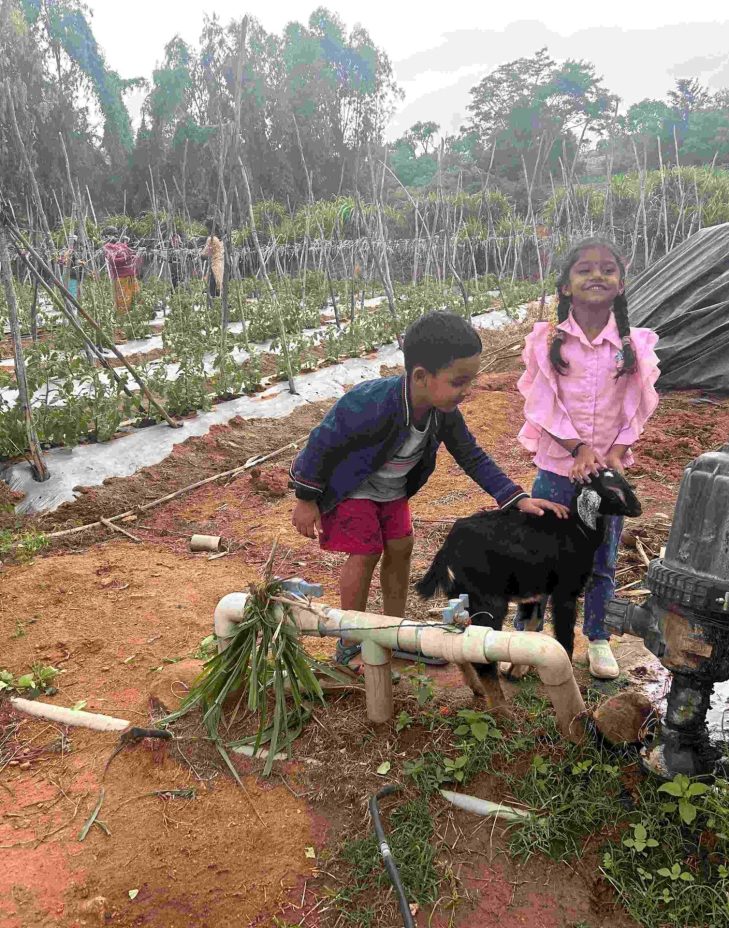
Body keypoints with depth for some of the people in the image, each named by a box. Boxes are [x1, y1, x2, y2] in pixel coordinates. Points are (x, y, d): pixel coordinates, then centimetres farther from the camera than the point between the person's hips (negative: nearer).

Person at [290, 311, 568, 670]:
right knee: (366, 554, -8)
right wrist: (306, 501, -17)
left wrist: (518, 499, -17)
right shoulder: (370, 405, -41)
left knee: (400, 548, 7)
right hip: (348, 486, -6)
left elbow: (473, 458, -8)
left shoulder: (444, 411, -21)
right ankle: (350, 644, 11)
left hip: (391, 488, 6)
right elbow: (321, 444, -28)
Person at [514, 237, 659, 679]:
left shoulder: (635, 344, -2)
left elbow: (635, 410, 0)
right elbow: (545, 406, -9)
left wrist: (616, 452, -12)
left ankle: (598, 638, 34)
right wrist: (579, 449, -17)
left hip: (608, 469, 2)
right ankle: (527, 635, 27)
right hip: (557, 468, -1)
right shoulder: (547, 340, -7)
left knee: (603, 561, 14)